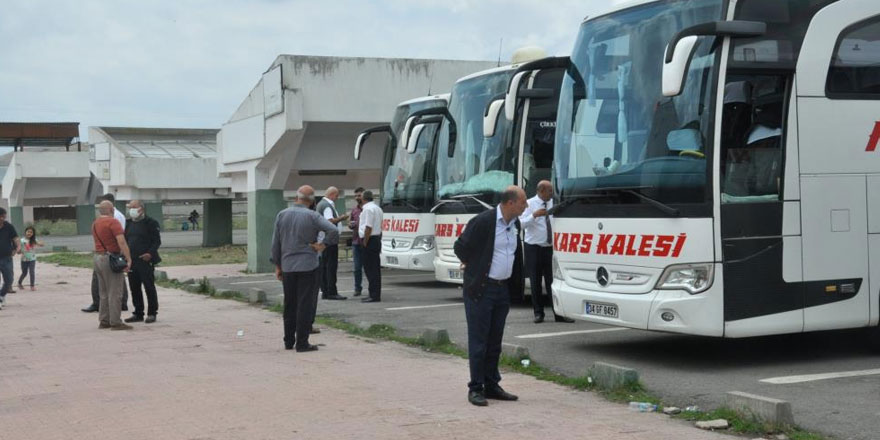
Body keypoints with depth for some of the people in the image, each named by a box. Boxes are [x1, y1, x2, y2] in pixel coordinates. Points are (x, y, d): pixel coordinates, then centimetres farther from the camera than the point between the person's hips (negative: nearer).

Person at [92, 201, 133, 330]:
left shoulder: (95, 224, 14)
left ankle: (103, 321, 16)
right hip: (110, 258, -9)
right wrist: (128, 259, -22)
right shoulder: (113, 222, -13)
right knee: (114, 292, -5)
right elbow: (121, 242, -21)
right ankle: (116, 322, -5)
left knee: (104, 292, 14)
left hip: (98, 257, 9)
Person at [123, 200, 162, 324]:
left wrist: (150, 253, -21)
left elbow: (157, 241, -7)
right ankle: (138, 313, 18)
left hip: (146, 261, -6)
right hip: (131, 261, 6)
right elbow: (125, 240, 20)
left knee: (149, 288, -1)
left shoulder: (150, 223, -4)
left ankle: (152, 313, 7)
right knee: (134, 289, 9)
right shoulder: (129, 223, 15)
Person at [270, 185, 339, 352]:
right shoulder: (312, 216, -9)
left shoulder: (281, 215, 3)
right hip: (308, 266, -4)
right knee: (305, 305, 0)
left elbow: (275, 243, 6)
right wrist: (323, 244, -6)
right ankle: (302, 343, -1)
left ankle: (289, 341, 19)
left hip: (287, 267, 4)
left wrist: (277, 265, 13)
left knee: (290, 305, 13)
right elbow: (333, 230, -22)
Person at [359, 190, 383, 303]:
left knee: (370, 268, -9)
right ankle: (375, 294, 15)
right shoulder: (377, 208, 18)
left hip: (370, 240, -10)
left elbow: (368, 227, -20)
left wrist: (365, 242, -16)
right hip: (377, 238, 10)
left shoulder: (368, 209, -14)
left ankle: (374, 295, -10)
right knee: (375, 268, 11)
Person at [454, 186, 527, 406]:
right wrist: (473, 266, 7)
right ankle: (475, 388, 5)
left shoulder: (515, 223, 8)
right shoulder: (483, 222, -16)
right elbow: (460, 247, -8)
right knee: (478, 341, -1)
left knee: (494, 341, 13)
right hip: (481, 289, -7)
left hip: (503, 289, 7)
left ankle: (491, 385, 21)